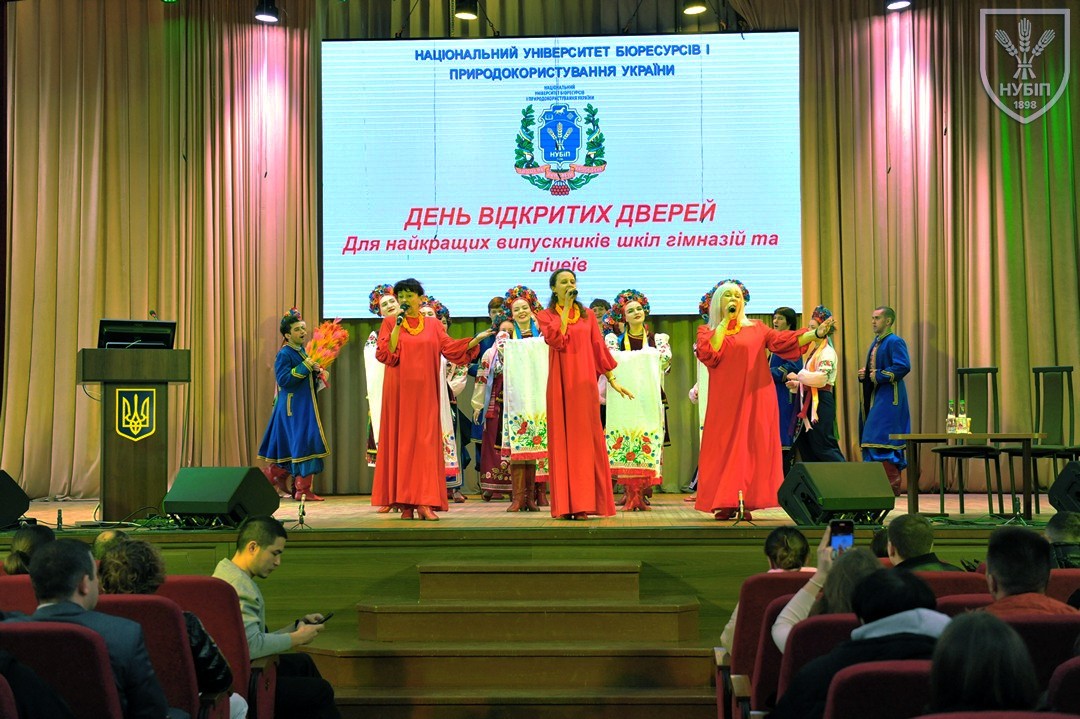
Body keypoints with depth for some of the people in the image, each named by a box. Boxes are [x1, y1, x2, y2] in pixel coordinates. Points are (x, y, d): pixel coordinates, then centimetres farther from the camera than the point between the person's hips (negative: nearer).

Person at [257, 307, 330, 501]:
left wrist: (318, 374, 2)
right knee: (303, 444, -12)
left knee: (290, 447, 12)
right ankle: (303, 490, -8)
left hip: (305, 405, 9)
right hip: (292, 407, -9)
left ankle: (271, 477, 24)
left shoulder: (303, 352, 15)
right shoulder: (284, 354, -10)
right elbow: (284, 379, -21)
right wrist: (305, 366, -21)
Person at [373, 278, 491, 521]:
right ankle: (404, 502, 2)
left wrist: (475, 340, -11)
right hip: (399, 392, -1)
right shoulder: (390, 323, 7)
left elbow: (451, 349, 1)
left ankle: (424, 502, -10)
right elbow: (385, 354, -4)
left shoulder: (433, 326, 12)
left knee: (426, 441, -6)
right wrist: (398, 326, -10)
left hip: (424, 393, 1)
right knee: (401, 441, -1)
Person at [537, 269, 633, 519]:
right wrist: (565, 308, -9)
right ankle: (565, 505, -1)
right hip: (560, 384, -2)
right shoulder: (545, 316, 6)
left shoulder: (588, 315, 13)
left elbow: (599, 348, 12)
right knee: (563, 439, -2)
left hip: (584, 384, 2)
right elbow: (557, 340, -13)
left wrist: (612, 380, 8)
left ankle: (583, 503, 1)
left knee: (585, 439, -2)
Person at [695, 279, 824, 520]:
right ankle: (725, 503, -6)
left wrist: (815, 334, -11)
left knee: (754, 447, -4)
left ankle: (747, 502, -3)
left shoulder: (756, 329, 14)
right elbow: (708, 354, -9)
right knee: (725, 447, -5)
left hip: (755, 399, 1)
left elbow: (783, 341, 2)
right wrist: (725, 321, -5)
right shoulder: (707, 331, 10)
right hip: (725, 401, -1)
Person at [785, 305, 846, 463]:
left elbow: (821, 378, -24)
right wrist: (796, 385, 9)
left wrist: (799, 376, -15)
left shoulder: (827, 352, -11)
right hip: (808, 401, 10)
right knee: (804, 444, 10)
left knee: (822, 446, -11)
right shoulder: (813, 350, 18)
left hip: (821, 403, -10)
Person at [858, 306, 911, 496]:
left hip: (889, 398, -10)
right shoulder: (875, 343, 19)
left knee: (882, 440, -14)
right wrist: (864, 374, 7)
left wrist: (879, 376, -16)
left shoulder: (895, 342, -10)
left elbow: (903, 366, -21)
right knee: (872, 442, 7)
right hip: (874, 397, 10)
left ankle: (892, 485, -11)